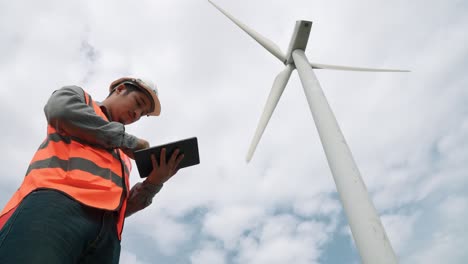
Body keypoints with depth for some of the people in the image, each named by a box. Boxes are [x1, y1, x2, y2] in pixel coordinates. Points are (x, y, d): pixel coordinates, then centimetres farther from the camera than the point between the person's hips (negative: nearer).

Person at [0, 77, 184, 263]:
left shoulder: (123, 155, 35)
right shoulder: (77, 95, 25)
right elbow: (61, 111, -1)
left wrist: (154, 183, 6)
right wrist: (129, 141, 7)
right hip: (56, 199, -5)